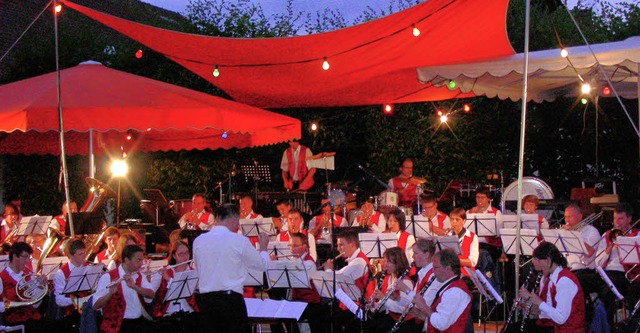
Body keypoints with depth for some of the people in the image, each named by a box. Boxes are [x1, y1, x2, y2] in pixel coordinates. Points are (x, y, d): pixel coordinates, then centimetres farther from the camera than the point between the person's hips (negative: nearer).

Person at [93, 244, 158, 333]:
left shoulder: (140, 277, 13)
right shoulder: (108, 277, -5)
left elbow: (151, 295, -5)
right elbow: (96, 306, -12)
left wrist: (134, 286, -20)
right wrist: (110, 293, -29)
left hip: (140, 320, 6)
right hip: (117, 325, -6)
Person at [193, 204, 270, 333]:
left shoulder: (198, 241, 3)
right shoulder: (239, 240, -7)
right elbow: (261, 265, 4)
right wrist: (263, 248, 25)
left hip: (206, 300, 4)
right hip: (231, 300, -3)